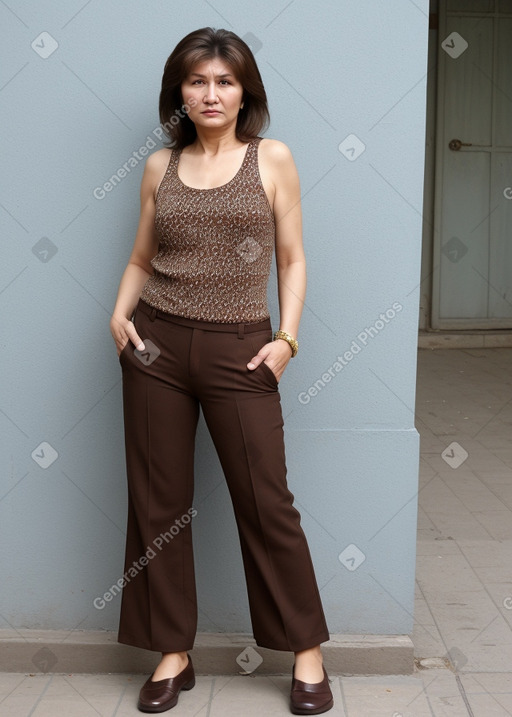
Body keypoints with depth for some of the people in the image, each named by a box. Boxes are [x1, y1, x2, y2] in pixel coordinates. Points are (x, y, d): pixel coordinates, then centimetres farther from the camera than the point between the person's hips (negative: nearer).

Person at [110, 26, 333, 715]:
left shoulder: (273, 159, 4)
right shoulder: (160, 168, 10)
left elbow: (292, 259, 4)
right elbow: (141, 258, 15)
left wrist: (286, 338, -8)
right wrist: (120, 312, -2)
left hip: (239, 348, -2)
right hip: (157, 345, 3)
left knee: (266, 502, 0)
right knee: (158, 502, 6)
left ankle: (307, 651, 18)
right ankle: (174, 651, 22)